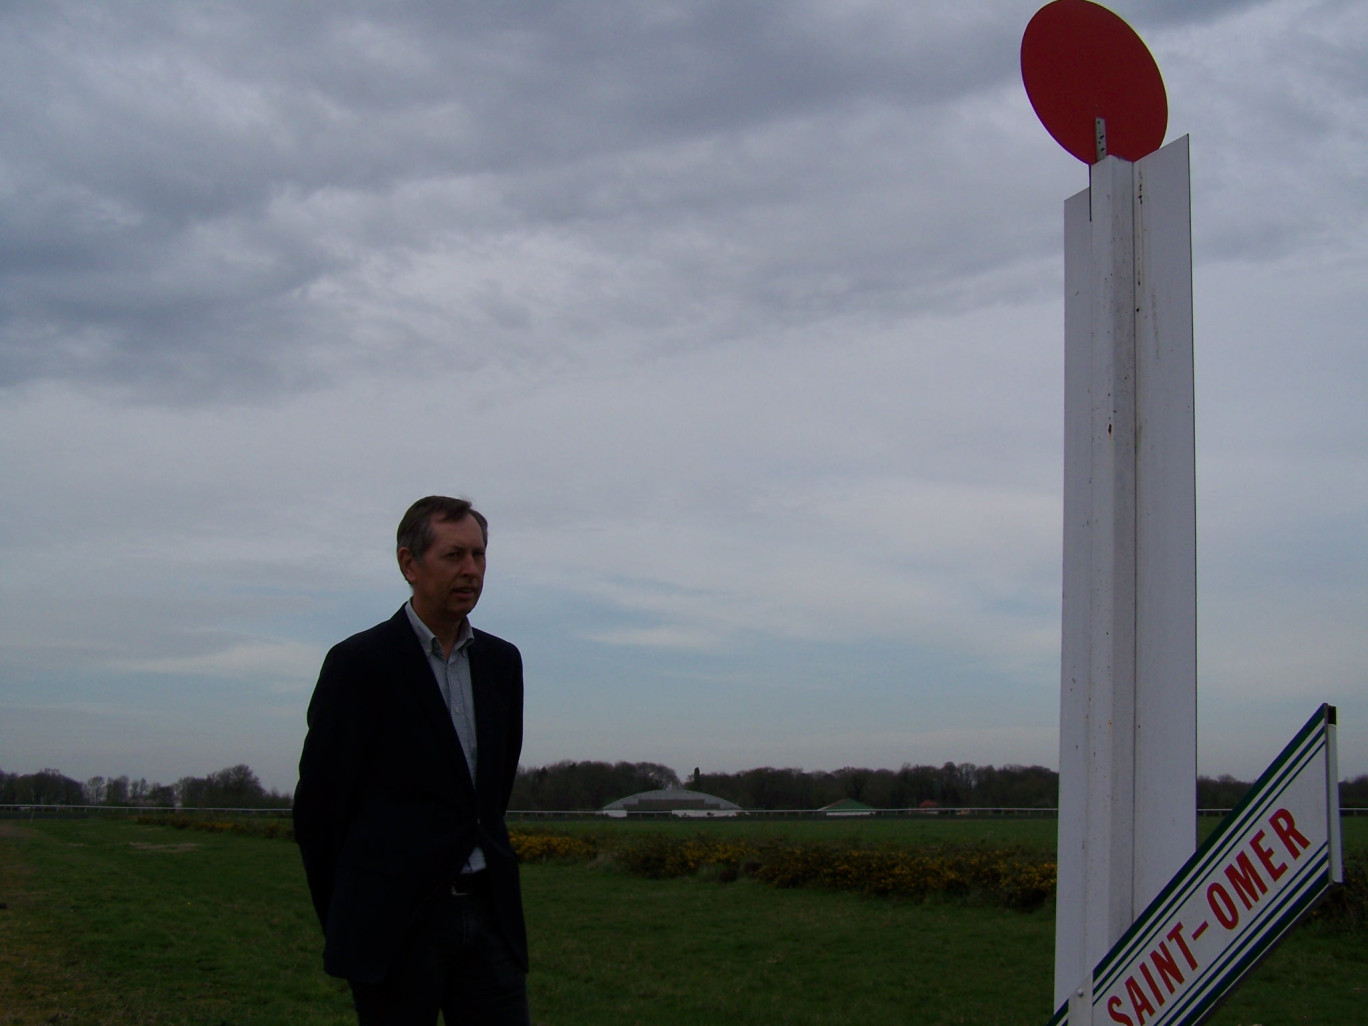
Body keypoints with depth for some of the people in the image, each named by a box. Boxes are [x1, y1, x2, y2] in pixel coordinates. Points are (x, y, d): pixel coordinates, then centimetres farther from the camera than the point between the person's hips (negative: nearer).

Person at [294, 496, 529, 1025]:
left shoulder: (502, 661, 11)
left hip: (488, 915, 5)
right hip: (396, 925, -5)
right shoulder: (360, 662, -7)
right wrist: (344, 919, 4)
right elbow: (318, 800, -3)